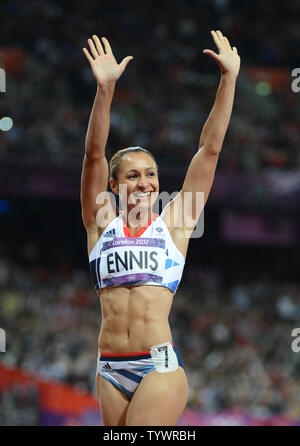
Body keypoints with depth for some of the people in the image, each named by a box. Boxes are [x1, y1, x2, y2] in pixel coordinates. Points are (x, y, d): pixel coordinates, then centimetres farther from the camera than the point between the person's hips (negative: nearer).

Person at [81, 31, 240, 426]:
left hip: (159, 364, -2)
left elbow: (210, 150, 7)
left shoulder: (172, 224, 9)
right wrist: (105, 90, -13)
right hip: (110, 369, 2)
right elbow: (94, 155, -1)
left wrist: (229, 80, 3)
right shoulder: (102, 223, 11)